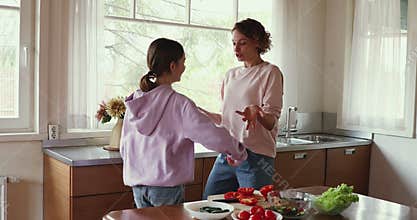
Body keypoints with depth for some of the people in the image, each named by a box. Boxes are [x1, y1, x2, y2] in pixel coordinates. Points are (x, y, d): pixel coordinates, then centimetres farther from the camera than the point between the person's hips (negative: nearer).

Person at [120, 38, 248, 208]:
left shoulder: (134, 100, 2)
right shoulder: (179, 104, -16)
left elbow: (124, 148, 9)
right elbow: (214, 136, -19)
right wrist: (239, 153, -1)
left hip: (137, 184, 6)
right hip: (166, 186, -6)